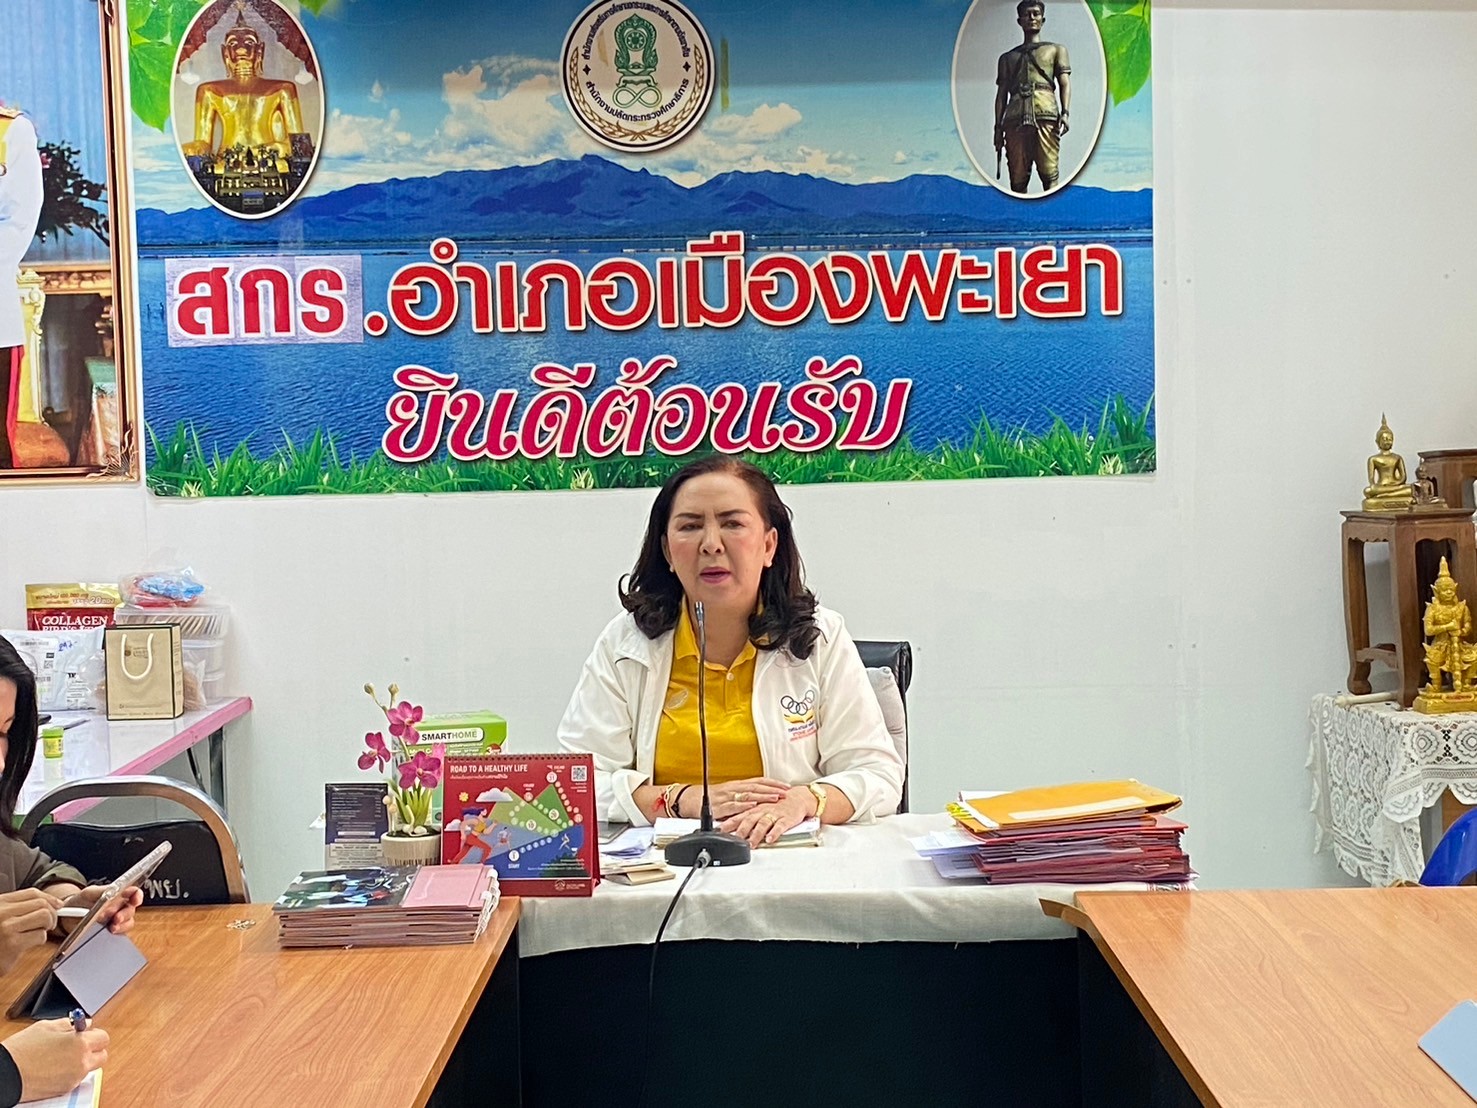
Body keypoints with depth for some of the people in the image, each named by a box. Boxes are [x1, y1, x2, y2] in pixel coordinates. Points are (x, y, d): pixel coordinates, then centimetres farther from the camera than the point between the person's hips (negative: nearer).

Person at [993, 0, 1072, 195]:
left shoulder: (1056, 50, 24)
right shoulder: (1007, 57, 29)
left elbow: (1065, 83, 12)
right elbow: (1001, 94, 22)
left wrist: (1065, 113, -6)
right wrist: (998, 127, 8)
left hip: (1046, 115, -2)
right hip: (1015, 118, 2)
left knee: (1049, 173, -16)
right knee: (1018, 178, -7)